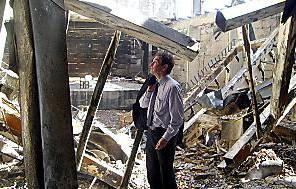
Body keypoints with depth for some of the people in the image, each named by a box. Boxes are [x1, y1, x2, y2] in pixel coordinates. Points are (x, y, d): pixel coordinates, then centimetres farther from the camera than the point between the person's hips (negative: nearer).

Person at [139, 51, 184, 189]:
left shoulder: (172, 87, -20)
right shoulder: (155, 84, 5)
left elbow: (177, 118, -20)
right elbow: (142, 104, 16)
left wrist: (166, 138, -20)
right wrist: (149, 91, -2)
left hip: (164, 134, -8)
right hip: (151, 132, 8)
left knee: (166, 171, 7)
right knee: (152, 171, 20)